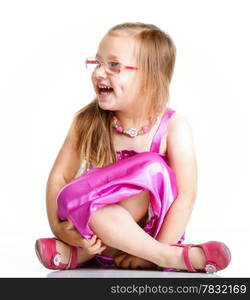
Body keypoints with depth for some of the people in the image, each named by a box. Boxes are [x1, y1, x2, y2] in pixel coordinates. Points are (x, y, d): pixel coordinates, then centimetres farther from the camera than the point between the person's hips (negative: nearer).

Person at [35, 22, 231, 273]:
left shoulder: (173, 127, -11)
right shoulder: (87, 121, -3)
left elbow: (186, 195, -15)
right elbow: (59, 176, -4)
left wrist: (150, 254, -21)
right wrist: (59, 228, -20)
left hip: (152, 230, -2)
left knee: (151, 169, -29)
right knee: (74, 200, -32)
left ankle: (77, 255, -23)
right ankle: (177, 257, -24)